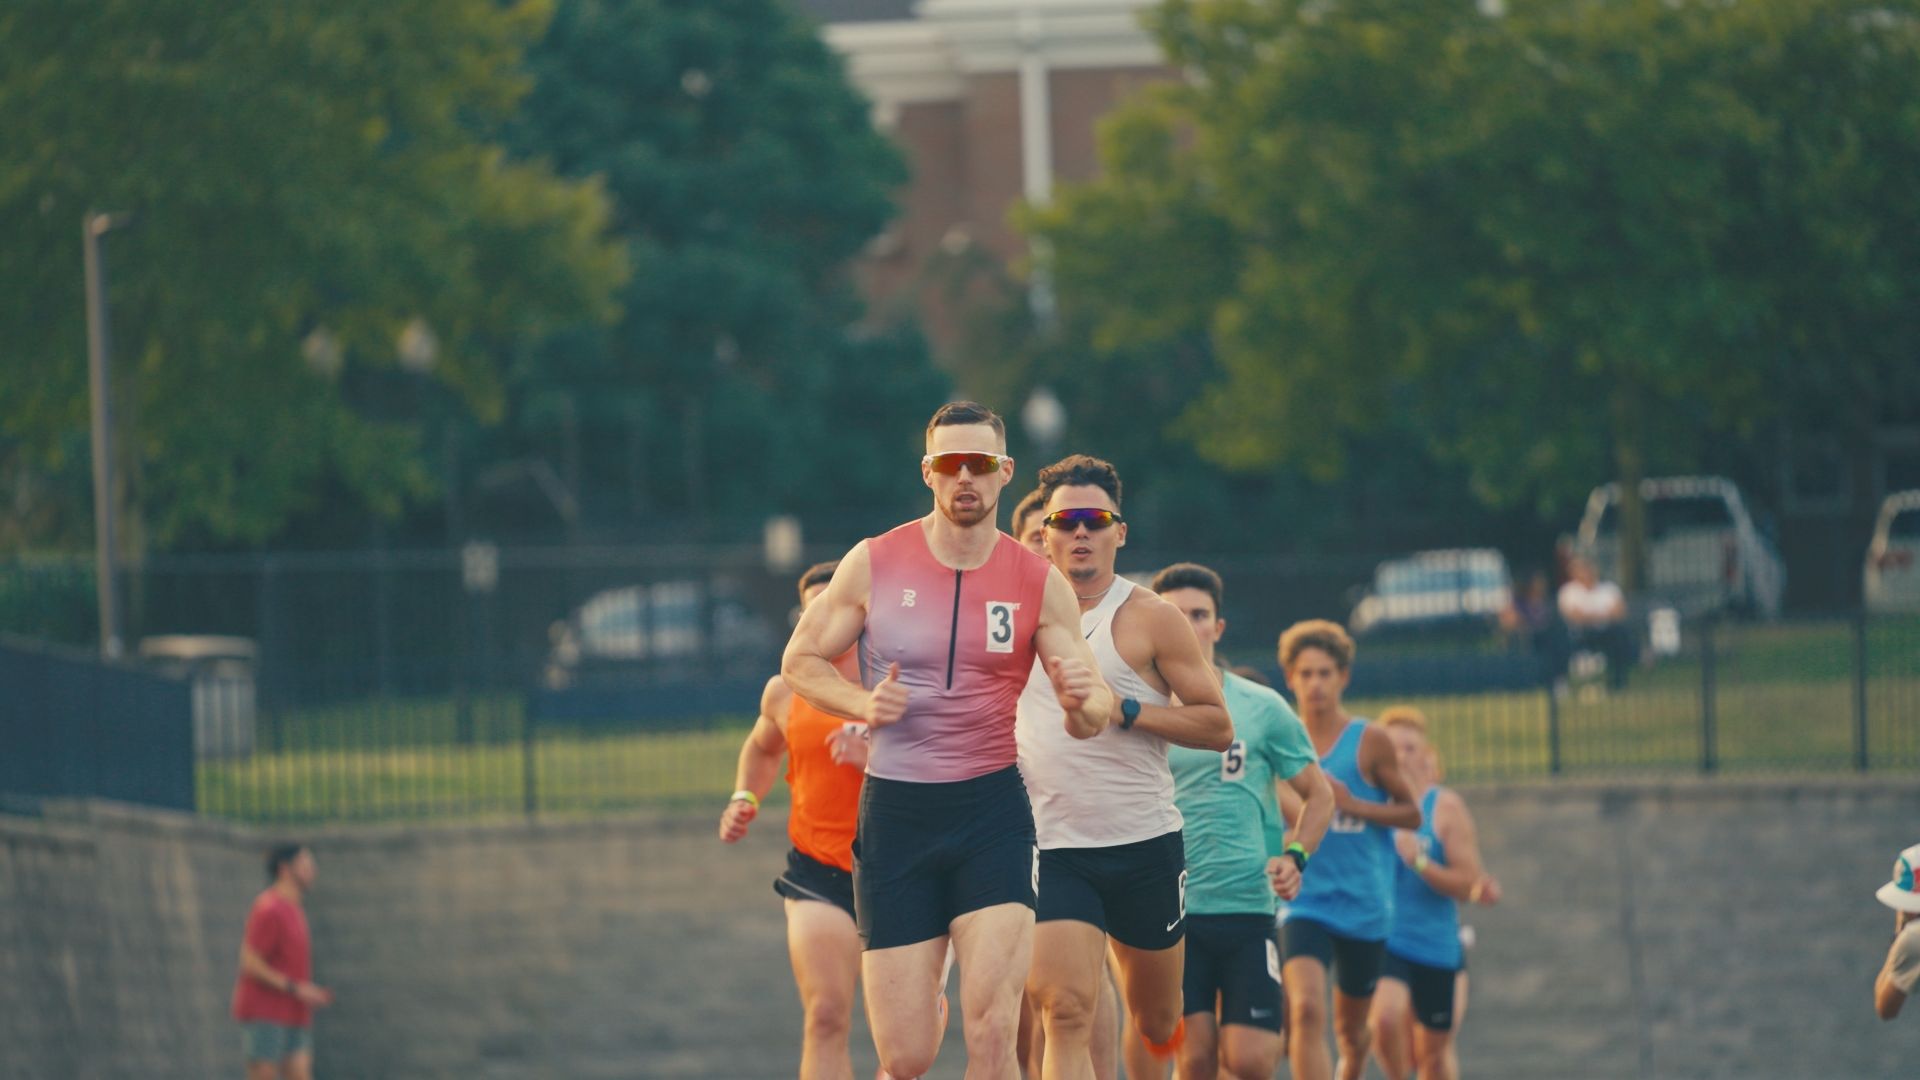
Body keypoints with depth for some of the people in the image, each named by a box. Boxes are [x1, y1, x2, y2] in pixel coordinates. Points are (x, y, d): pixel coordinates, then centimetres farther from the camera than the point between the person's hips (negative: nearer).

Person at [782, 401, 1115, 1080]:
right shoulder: (874, 565, 1)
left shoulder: (1039, 584, 1)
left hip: (992, 812, 0)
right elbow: (800, 661, 10)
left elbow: (1092, 721, 3)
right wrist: (863, 704, -9)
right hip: (894, 813, 1)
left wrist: (1085, 703, -22)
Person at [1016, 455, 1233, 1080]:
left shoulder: (1148, 618, -3)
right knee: (1066, 1013, -18)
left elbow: (1217, 726, -5)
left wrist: (1124, 709, -16)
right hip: (1053, 848, 1)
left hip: (1145, 845, -1)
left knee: (1155, 1024, 12)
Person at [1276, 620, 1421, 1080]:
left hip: (1363, 905, 1)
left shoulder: (1369, 741, -1)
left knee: (1351, 1030, 14)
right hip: (1303, 902, -1)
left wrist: (1354, 804, -12)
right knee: (1306, 1010, -24)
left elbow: (1411, 814, 4)